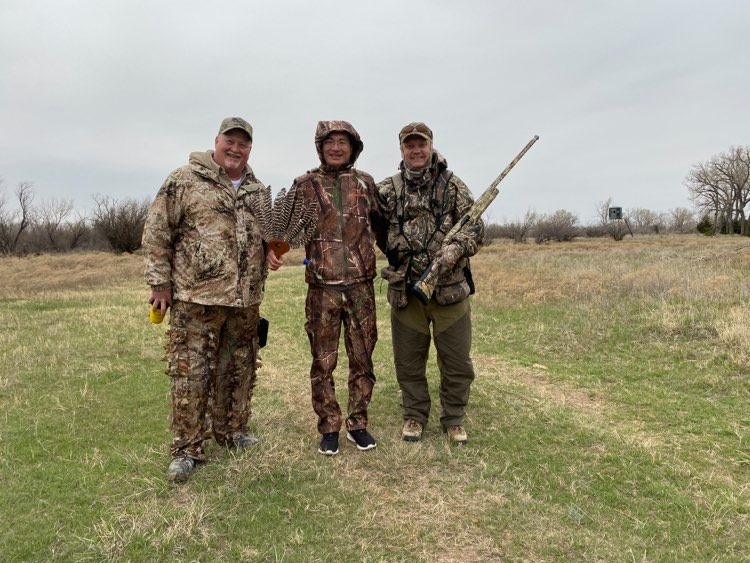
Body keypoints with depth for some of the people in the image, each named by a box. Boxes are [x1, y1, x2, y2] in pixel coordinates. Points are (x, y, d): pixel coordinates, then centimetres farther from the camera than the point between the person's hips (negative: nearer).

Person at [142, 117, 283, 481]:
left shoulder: (256, 190, 13)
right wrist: (160, 282, -7)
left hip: (246, 300, 6)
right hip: (197, 297, -5)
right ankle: (187, 449, 11)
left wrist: (270, 254, 7)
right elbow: (156, 232, -4)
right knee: (191, 372, -1)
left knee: (238, 370, 14)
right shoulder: (184, 180, -4)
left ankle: (230, 431, 32)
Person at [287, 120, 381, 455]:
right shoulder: (305, 185, 3)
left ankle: (358, 424, 24)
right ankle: (329, 429, 20)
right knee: (323, 362, 5)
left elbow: (380, 224, 17)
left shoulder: (365, 183, 9)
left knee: (362, 359, 9)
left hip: (361, 285, 2)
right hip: (322, 287, -2)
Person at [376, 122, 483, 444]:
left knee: (456, 360, 7)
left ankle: (453, 419, 25)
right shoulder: (387, 190, 6)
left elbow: (476, 226, 0)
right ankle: (414, 416, 29)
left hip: (450, 287, -1)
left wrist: (456, 248, -17)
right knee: (408, 360, 11)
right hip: (404, 290, 1)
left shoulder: (453, 185, 2)